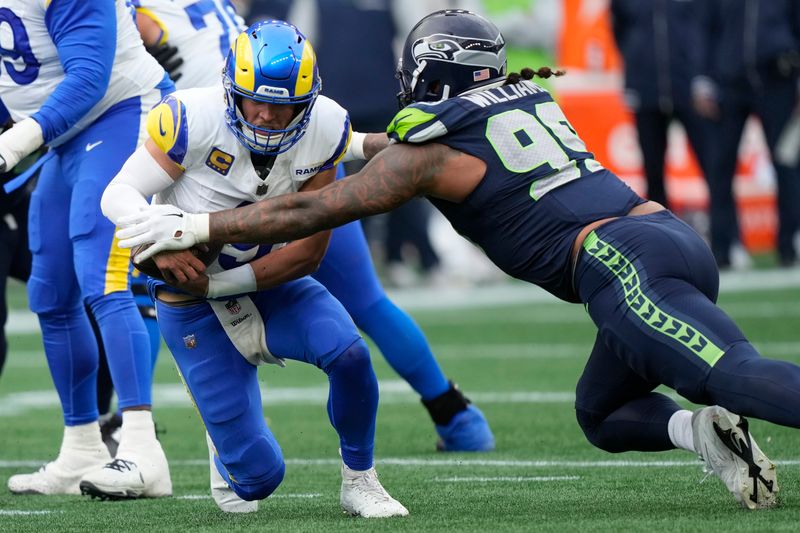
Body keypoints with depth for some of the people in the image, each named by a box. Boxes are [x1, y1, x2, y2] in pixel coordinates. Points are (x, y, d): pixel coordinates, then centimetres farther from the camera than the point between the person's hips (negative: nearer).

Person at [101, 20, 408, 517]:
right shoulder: (194, 119, -23)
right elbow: (119, 194, -19)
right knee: (259, 476, -8)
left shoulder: (325, 130, -15)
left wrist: (220, 283, -23)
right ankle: (225, 446, 31)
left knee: (348, 351, -30)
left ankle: (359, 481, -4)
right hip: (194, 308, -2)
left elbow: (310, 250, -13)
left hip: (271, 284, 3)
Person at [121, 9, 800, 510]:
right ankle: (700, 428, -8)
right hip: (674, 233, 8)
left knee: (737, 373, -24)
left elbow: (307, 212, 7)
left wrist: (193, 228, 15)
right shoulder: (528, 98, 25)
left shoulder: (427, 149, 4)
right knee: (601, 412, 20)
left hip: (624, 264, -8)